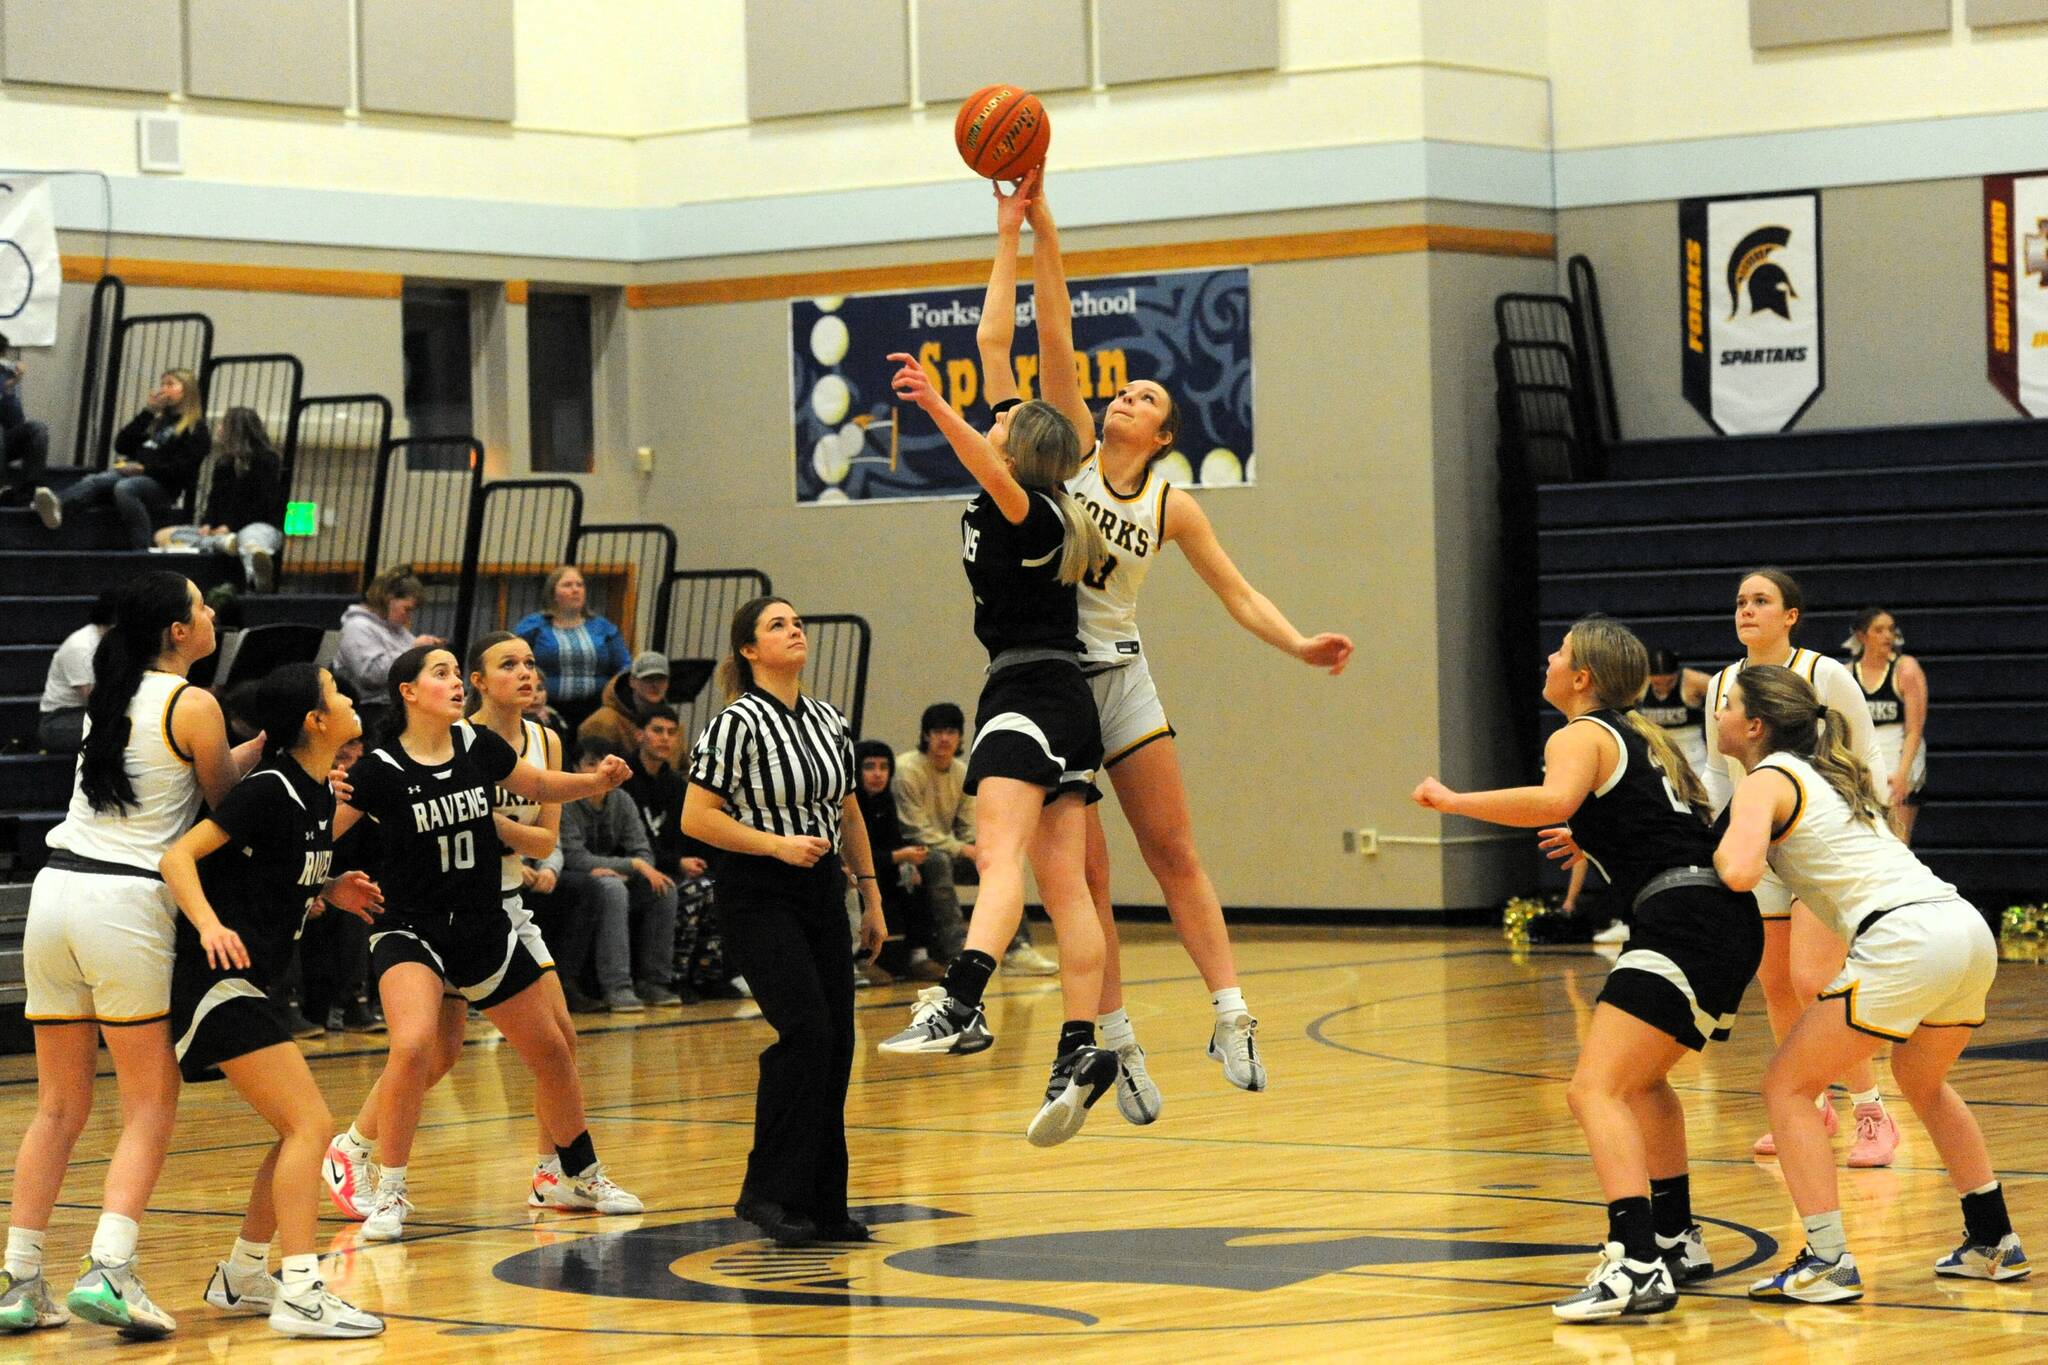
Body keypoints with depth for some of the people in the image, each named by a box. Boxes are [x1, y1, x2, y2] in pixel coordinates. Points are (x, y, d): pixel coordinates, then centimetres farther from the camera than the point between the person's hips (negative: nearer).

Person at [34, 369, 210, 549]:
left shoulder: (196, 429, 8)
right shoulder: (156, 421, 29)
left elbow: (182, 470, -6)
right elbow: (121, 445, 17)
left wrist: (143, 469, -14)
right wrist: (147, 412, 12)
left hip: (162, 486, -5)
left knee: (124, 487, -38)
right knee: (93, 481, -26)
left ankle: (142, 553, -48)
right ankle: (57, 509, -58)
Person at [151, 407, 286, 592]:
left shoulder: (268, 460, 0)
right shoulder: (224, 464, 22)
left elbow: (266, 503, -9)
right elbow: (214, 499, 18)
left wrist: (231, 526, -17)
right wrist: (206, 524, -3)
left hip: (261, 524, -8)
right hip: (219, 529, 8)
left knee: (250, 539, -45)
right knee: (164, 535, -10)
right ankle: (226, 542, -37)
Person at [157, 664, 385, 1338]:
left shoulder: (318, 795, 10)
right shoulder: (269, 790, -17)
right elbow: (178, 855, -21)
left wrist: (329, 891, 6)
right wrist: (209, 924, -35)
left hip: (246, 984, 10)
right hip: (216, 981, -10)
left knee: (301, 1129, 15)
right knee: (309, 1124, -15)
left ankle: (242, 1277, 25)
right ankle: (301, 1294, -18)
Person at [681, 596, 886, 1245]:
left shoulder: (829, 720, 10)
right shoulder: (738, 723, -11)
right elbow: (696, 817, -13)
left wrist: (871, 897, 17)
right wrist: (778, 843, -18)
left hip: (822, 894, 7)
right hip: (759, 897, -7)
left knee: (836, 1044, 3)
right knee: (804, 1029, -19)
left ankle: (824, 1204, 10)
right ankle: (769, 1190, -11)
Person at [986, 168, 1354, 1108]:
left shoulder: (1170, 503, 5)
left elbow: (1237, 594, 5)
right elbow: (1049, 336, -5)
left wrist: (1299, 645, -11)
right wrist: (1022, 230, -11)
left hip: (1120, 676, 2)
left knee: (1175, 856, 0)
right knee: (1083, 874, 0)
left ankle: (1229, 1014, 0)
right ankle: (1114, 1038, 3)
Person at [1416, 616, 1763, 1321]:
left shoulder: (1580, 737, -2)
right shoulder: (1641, 736, 24)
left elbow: (1553, 799, -25)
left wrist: (1451, 800, -17)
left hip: (1683, 921, -10)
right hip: (1729, 921, 10)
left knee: (1595, 1090, -16)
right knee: (1641, 1079, 28)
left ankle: (1637, 1267, -30)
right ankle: (1678, 1242, 35)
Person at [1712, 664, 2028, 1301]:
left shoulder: (1766, 781, 1)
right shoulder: (1828, 775, 26)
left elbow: (1741, 871, -18)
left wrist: (1716, 847, 5)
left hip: (1904, 939, -8)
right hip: (1969, 930, 9)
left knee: (1787, 1086, 3)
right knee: (1922, 1082, 32)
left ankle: (1827, 1262, -4)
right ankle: (1993, 1243, 35)